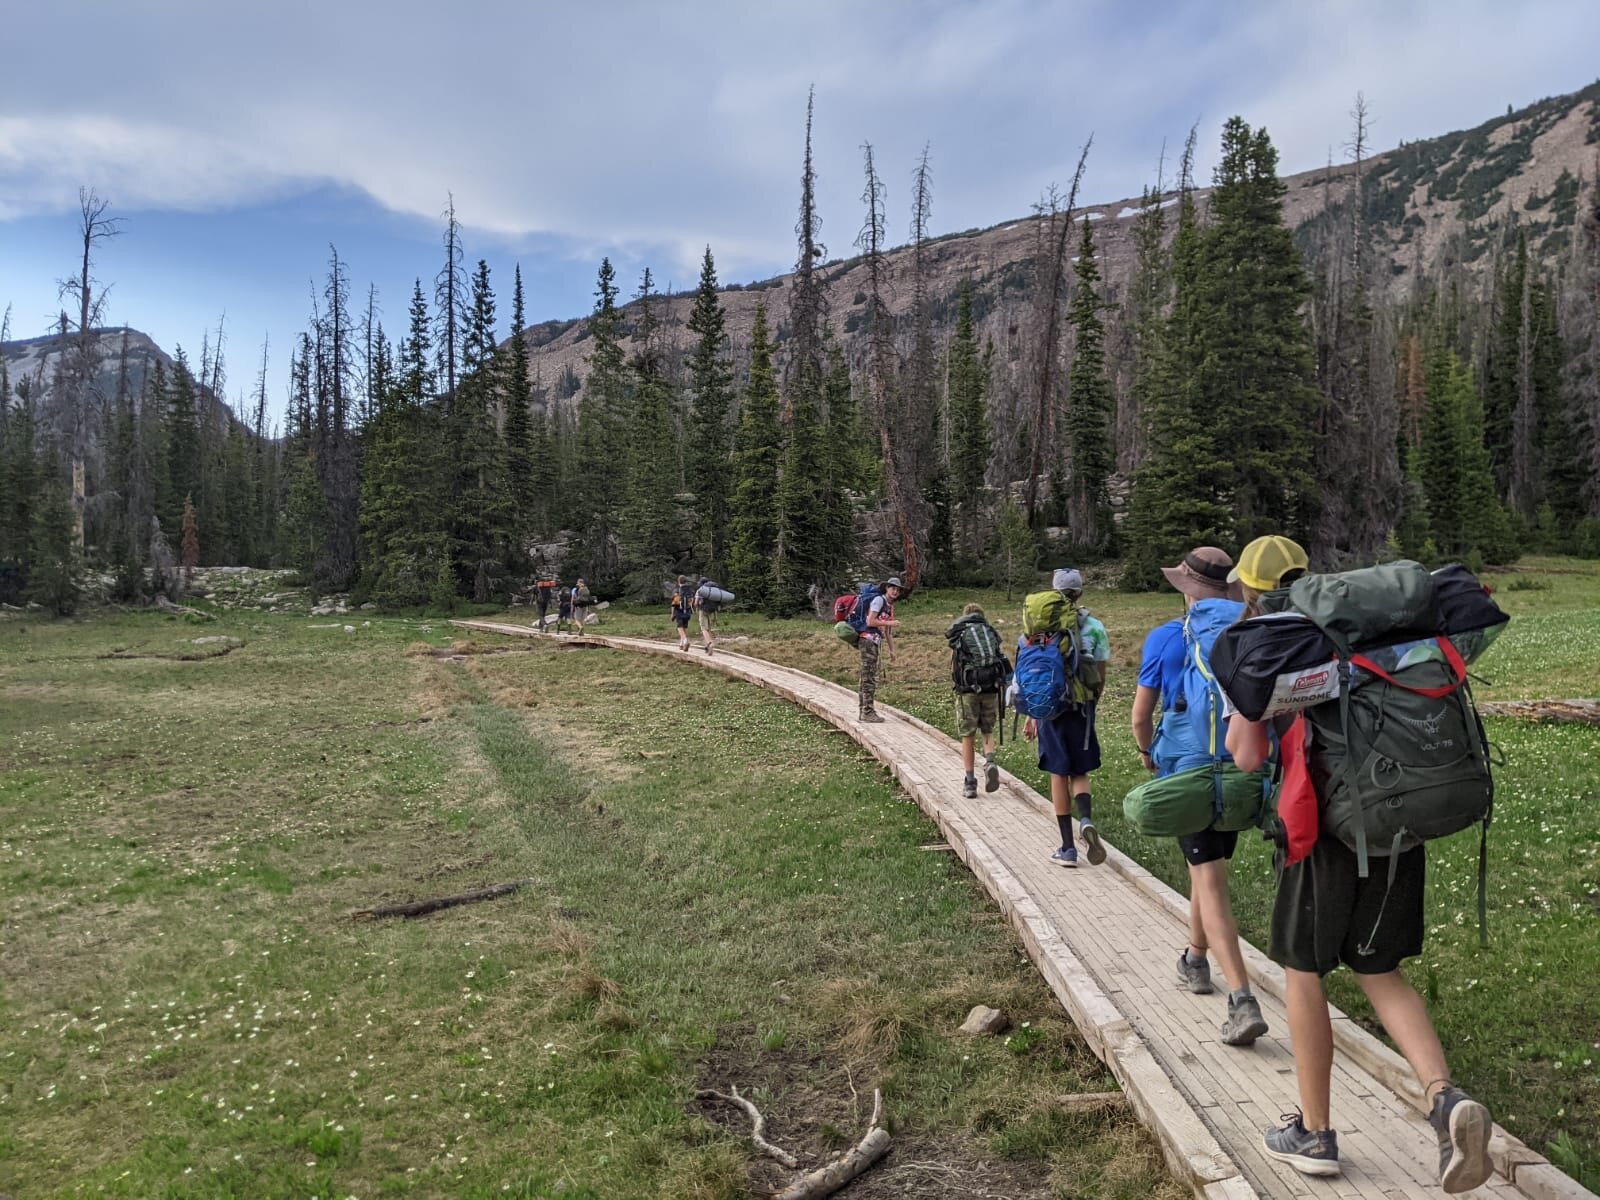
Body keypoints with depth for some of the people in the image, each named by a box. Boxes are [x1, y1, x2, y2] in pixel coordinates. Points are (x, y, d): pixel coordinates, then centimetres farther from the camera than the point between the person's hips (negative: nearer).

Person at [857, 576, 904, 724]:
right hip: (868, 640, -9)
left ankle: (865, 711, 20)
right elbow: (870, 621, -18)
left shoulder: (890, 606, 18)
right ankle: (868, 712, -7)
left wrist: (891, 650, 24)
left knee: (867, 677, 13)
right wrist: (889, 622, -14)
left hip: (874, 642, 9)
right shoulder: (879, 600, -9)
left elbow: (888, 631, 24)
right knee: (870, 677, -8)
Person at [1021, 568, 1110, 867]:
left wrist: (1031, 715, 3)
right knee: (1080, 772, 15)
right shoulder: (1094, 627, 0)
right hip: (1081, 708, 1)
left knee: (1058, 775, 8)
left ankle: (1068, 848, 9)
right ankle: (1086, 820, -15)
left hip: (1050, 707, -1)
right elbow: (1100, 678, 3)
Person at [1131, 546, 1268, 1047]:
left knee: (1209, 879, -6)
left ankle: (1243, 1000, -17)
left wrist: (1147, 751, 21)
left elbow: (1141, 714, 2)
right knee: (1210, 867, 22)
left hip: (1187, 769, -4)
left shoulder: (1164, 639, -6)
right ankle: (1195, 959, 42)